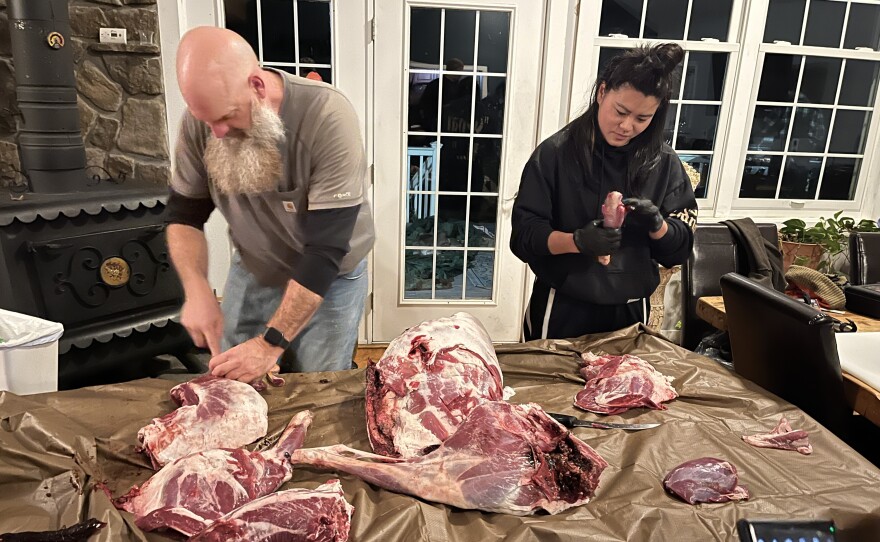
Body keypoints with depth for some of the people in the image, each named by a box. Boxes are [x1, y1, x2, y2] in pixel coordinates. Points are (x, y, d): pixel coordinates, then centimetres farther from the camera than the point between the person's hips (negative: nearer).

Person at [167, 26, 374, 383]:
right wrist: (197, 291, -19)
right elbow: (184, 214, -2)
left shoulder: (329, 119, -30)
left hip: (329, 279, -3)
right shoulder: (202, 117, -15)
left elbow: (326, 249, -30)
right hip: (251, 273, 4)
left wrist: (271, 343, -31)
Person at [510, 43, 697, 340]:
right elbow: (525, 233, -11)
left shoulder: (664, 163, -1)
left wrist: (657, 225, -19)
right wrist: (577, 241, -28)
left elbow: (680, 247, 1)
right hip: (562, 309, -2)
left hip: (629, 312, 3)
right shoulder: (555, 153, -10)